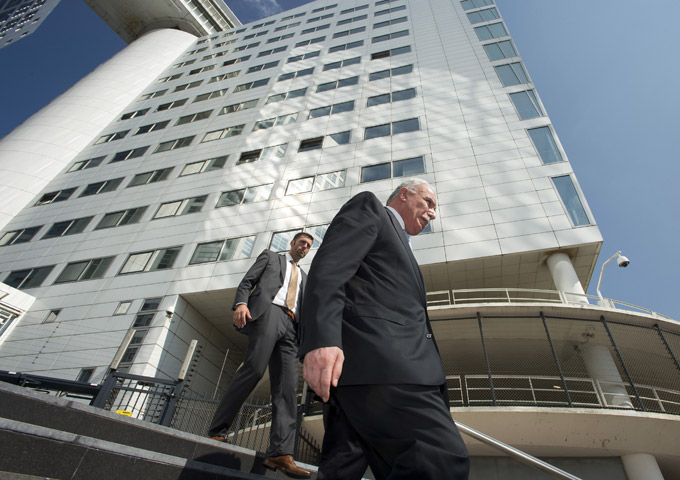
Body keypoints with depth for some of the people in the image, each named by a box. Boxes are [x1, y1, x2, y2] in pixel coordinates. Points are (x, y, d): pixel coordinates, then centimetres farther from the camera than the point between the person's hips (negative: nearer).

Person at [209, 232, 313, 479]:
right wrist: (241, 302, -11)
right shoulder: (270, 256, 22)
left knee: (287, 387, -8)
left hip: (290, 326, 5)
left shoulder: (304, 276, 34)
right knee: (254, 369, -19)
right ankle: (216, 431, -6)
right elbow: (247, 281, 8)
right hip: (268, 311, -4)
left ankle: (280, 453, -13)